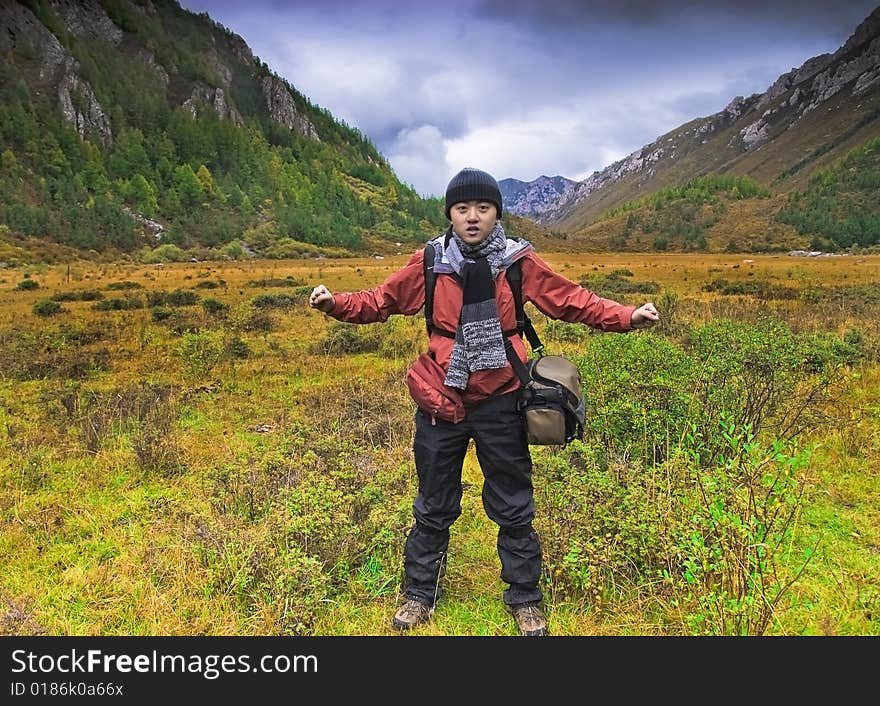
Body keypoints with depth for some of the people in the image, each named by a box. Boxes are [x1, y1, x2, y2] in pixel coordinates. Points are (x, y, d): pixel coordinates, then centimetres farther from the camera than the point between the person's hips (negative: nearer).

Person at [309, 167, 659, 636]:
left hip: (500, 404, -1)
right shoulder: (429, 264, -4)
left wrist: (627, 317, -13)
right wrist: (335, 303, -13)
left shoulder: (519, 261, -6)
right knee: (434, 508, 17)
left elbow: (573, 301, -1)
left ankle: (524, 599, 35)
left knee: (513, 509, 13)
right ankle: (420, 595, 37)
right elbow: (380, 301, 3)